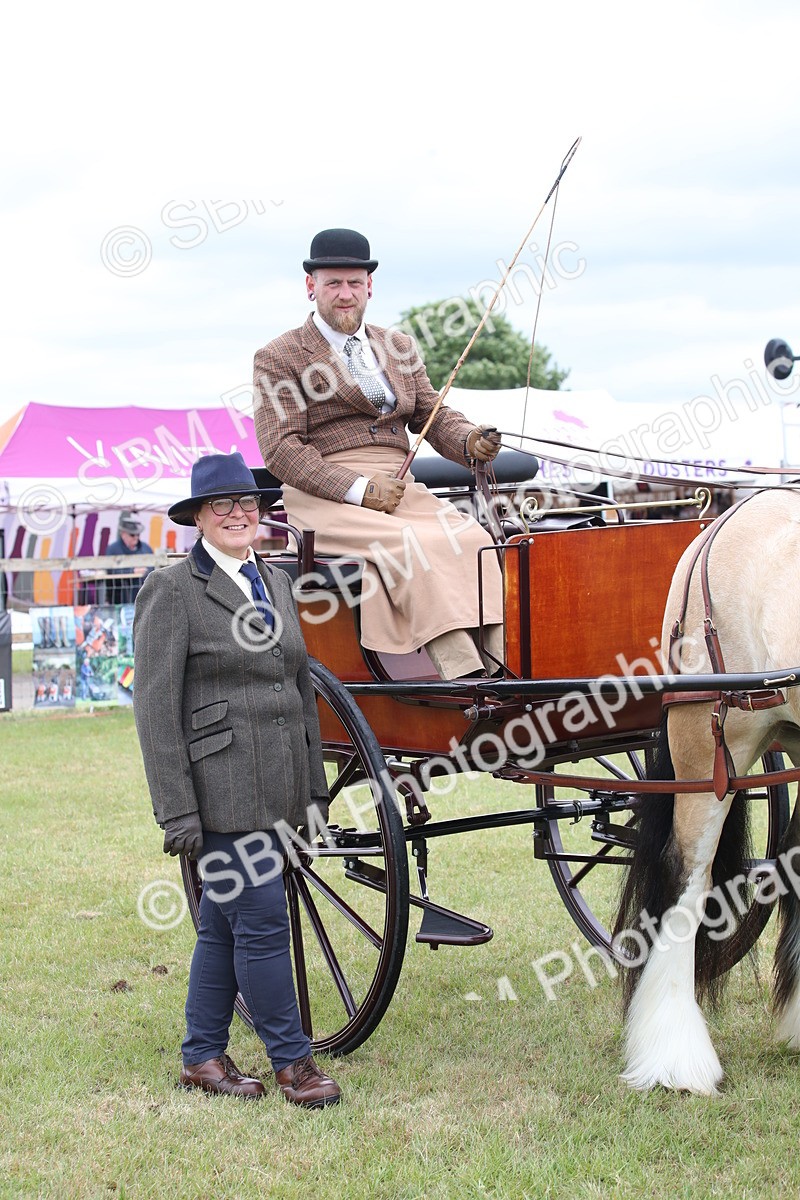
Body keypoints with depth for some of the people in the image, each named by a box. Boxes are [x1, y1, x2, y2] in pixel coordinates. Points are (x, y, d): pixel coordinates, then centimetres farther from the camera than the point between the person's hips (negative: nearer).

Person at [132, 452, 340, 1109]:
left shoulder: (277, 584, 15)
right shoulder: (172, 590, -7)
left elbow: (303, 691, 19)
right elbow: (156, 707, -11)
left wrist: (314, 789, 16)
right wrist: (176, 810, -16)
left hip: (276, 788, 7)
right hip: (221, 791, -7)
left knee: (224, 925, 14)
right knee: (263, 922, -7)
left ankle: (203, 1058, 23)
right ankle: (292, 1061, 5)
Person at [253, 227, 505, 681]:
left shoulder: (399, 347, 23)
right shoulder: (278, 358, 5)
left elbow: (434, 415, 20)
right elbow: (281, 449, -6)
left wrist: (471, 441, -6)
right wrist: (359, 489, -16)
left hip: (400, 489, 5)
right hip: (325, 499, -5)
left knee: (471, 538, -25)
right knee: (410, 546, -33)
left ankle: (496, 668, -34)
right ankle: (464, 680, -39)